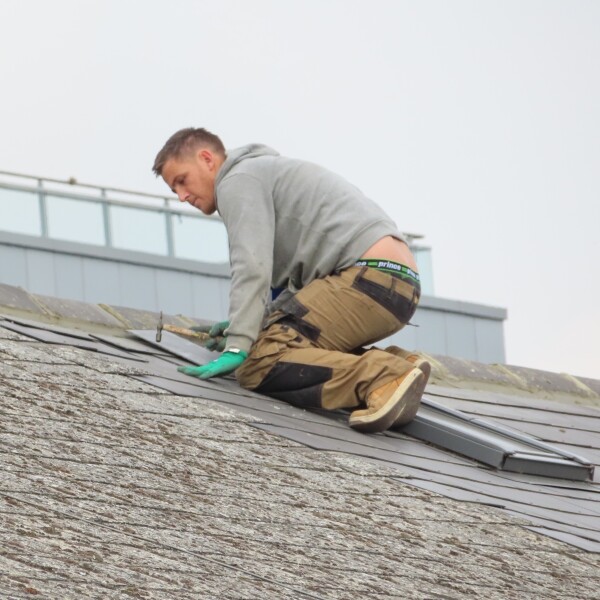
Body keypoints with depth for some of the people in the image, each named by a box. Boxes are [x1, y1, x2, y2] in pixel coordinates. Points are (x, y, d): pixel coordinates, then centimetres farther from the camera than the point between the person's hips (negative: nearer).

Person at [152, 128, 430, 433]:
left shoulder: (239, 181, 2)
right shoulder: (267, 172, 33)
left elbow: (252, 268, -13)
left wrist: (237, 348, -18)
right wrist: (248, 322, 29)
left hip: (370, 274, -10)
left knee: (259, 364, -15)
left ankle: (381, 377, -32)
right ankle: (394, 364, 3)